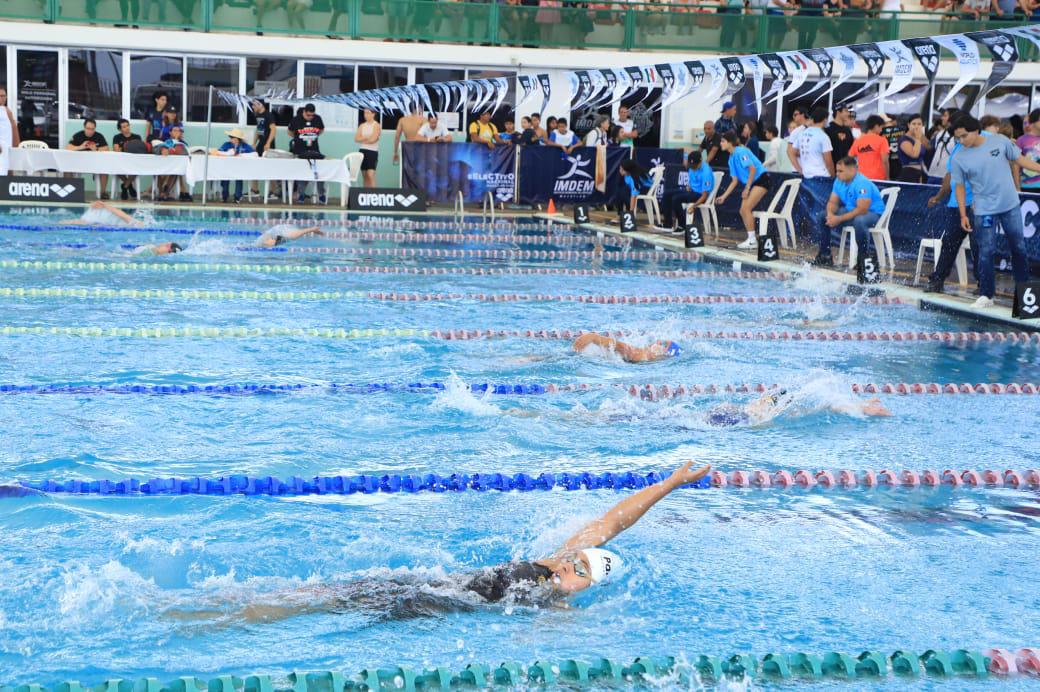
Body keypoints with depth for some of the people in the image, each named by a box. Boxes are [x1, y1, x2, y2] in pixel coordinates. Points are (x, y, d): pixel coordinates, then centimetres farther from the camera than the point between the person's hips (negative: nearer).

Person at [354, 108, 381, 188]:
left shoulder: (376, 125, -3)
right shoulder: (362, 126, 12)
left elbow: (373, 139, -15)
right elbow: (356, 138, 2)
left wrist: (362, 139, 0)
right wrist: (367, 138, -11)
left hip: (372, 152, -6)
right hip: (362, 151, 6)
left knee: (371, 175, -16)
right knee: (365, 175, 6)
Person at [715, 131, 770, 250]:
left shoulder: (740, 152, -14)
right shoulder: (731, 159, 12)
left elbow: (753, 169, -19)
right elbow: (734, 181, 15)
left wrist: (747, 188, -17)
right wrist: (723, 196, 12)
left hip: (761, 179, -9)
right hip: (751, 183, 9)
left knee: (746, 208, -16)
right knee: (743, 211, 3)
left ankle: (752, 240, -10)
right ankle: (751, 240, 10)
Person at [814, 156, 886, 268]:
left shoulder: (862, 183, -27)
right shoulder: (839, 181, -2)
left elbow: (862, 210, -34)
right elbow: (833, 202, 2)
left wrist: (839, 219, -33)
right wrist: (830, 214, -22)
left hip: (872, 213, -8)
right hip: (851, 211, 8)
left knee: (859, 221, -41)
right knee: (823, 216, 0)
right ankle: (824, 256, 6)